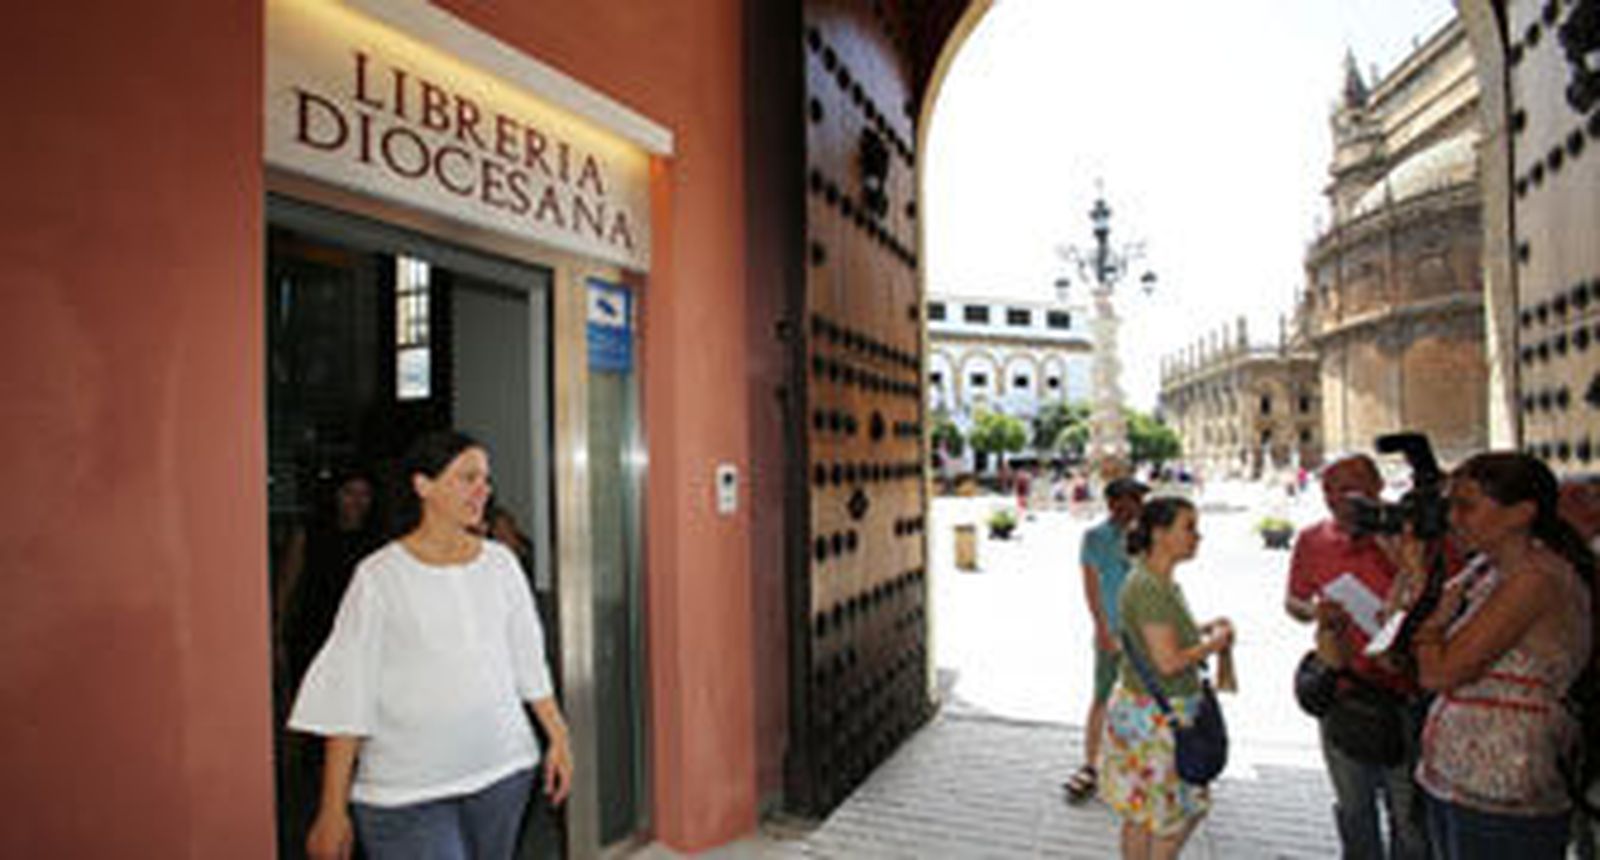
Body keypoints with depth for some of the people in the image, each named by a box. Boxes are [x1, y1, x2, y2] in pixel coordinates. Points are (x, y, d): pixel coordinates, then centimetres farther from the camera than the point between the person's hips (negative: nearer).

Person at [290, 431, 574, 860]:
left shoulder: (500, 562, 3)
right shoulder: (379, 577, -9)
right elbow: (346, 698, -7)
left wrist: (558, 737, 6)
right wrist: (333, 812, -6)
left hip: (503, 770, 4)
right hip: (406, 792, -4)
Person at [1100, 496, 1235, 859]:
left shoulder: (1163, 581, 7)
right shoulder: (1148, 587, -24)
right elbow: (1169, 661, -26)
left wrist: (1204, 629, 8)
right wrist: (1215, 643, -11)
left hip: (1166, 710, 10)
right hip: (1154, 717, -10)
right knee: (1152, 815, 7)